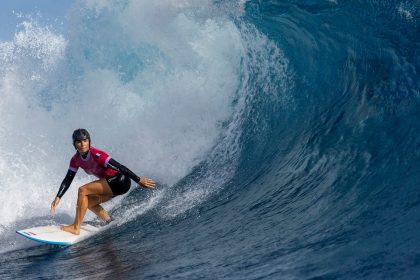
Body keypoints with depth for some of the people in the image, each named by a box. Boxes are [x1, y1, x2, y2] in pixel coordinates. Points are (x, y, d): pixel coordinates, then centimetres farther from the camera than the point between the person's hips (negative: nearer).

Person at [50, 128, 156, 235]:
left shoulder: (96, 155, -22)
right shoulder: (76, 160, 3)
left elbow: (119, 166, -24)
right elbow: (68, 179, 9)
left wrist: (139, 180, -26)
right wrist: (58, 197, 0)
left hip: (120, 181, -9)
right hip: (112, 183, 9)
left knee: (83, 190, -14)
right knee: (88, 202, 15)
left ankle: (76, 228, -11)